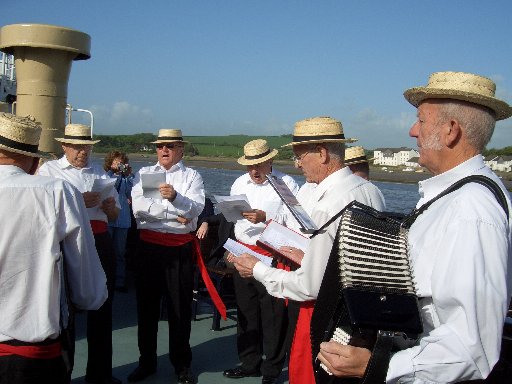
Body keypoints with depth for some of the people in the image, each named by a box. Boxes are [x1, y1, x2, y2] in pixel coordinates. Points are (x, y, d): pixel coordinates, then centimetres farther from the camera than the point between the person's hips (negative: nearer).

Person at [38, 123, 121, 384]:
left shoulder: (100, 173, 18)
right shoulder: (49, 170, 5)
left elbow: (115, 215, 21)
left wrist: (109, 206, -2)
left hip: (100, 243, 5)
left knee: (101, 307, 10)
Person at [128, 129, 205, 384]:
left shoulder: (192, 176, 6)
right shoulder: (144, 174, 8)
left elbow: (196, 208, -12)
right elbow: (138, 207, -9)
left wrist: (175, 197, -30)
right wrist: (174, 214, -12)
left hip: (180, 248, -1)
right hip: (148, 246, 2)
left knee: (180, 307, 6)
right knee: (146, 305, 11)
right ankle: (146, 361, 26)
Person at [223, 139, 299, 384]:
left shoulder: (287, 184, -7)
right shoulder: (240, 183, 12)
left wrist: (265, 217, -26)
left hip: (272, 256, -6)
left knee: (273, 316, 2)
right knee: (246, 311, 15)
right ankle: (249, 363, 31)